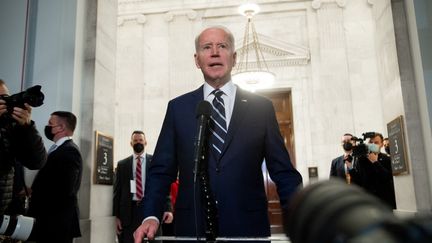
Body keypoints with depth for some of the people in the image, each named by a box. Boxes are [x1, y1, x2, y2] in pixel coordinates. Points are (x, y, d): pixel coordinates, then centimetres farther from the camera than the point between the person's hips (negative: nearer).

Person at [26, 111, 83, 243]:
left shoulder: (69, 151, -16)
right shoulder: (59, 149, 16)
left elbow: (64, 190, -24)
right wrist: (34, 191, -1)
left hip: (58, 222, -9)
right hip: (49, 220, 9)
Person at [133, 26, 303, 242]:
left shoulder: (261, 107, 2)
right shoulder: (178, 108, 4)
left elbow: (284, 173, 1)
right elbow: (161, 170, 3)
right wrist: (151, 216, -11)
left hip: (248, 226, 0)